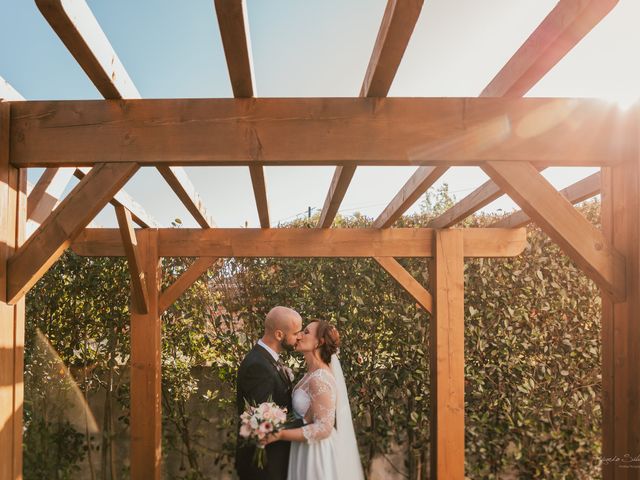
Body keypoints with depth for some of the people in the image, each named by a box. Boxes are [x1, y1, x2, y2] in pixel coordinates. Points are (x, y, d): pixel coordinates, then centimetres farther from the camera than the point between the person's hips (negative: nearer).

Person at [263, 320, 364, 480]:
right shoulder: (313, 374, 5)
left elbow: (323, 428, -26)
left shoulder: (319, 379, -24)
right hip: (309, 452, 9)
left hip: (318, 455, -9)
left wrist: (280, 435, -27)